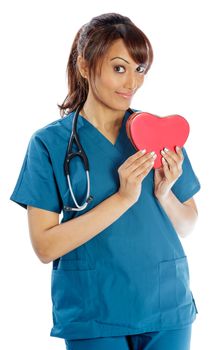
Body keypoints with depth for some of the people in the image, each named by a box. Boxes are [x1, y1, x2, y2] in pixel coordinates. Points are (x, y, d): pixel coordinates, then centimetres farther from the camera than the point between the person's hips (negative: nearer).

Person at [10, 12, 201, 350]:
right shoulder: (50, 142, -5)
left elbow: (187, 227, 8)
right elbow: (45, 246, -11)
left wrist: (164, 194, -13)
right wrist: (123, 198, -19)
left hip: (167, 306, 3)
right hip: (92, 312, -2)